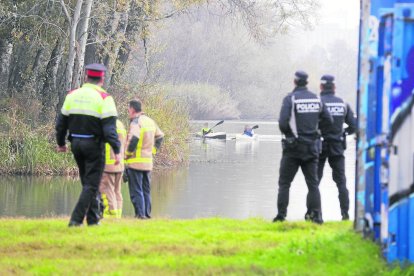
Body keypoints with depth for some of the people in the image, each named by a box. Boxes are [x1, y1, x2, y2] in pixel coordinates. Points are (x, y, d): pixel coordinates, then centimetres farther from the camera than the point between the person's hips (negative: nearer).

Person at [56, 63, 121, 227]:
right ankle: (76, 219, -9)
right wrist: (116, 150, -17)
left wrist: (61, 143, 24)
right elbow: (109, 128, -18)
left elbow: (61, 122, 11)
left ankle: (93, 218, 19)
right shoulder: (104, 98, -11)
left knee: (88, 182, 17)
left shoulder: (72, 95, 5)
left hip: (76, 144, 5)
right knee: (91, 185, 0)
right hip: (94, 145, -5)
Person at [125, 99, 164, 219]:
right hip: (148, 162, 8)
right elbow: (160, 136, 22)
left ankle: (140, 214, -8)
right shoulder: (150, 121, 12)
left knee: (136, 191, -4)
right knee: (146, 190, 14)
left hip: (135, 162, -8)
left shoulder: (136, 122, -14)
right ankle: (147, 213, 14)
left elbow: (133, 138, -28)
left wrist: (127, 153, -15)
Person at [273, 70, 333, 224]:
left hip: (293, 148, -4)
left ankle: (281, 215, -2)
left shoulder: (290, 99, -9)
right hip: (312, 147, 4)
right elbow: (328, 120, 7)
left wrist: (286, 132, 4)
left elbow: (283, 123, -17)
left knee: (284, 182, 4)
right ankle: (317, 215, -2)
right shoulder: (316, 99, 5)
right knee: (313, 183, 7)